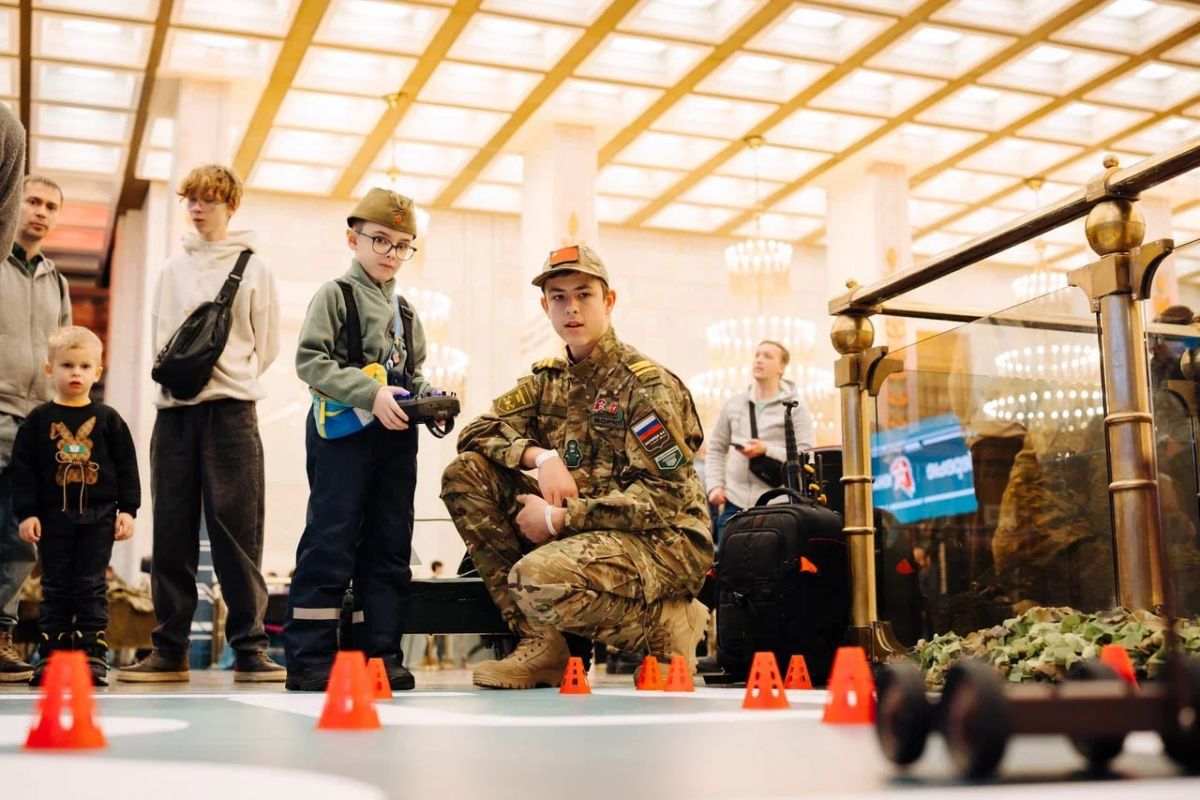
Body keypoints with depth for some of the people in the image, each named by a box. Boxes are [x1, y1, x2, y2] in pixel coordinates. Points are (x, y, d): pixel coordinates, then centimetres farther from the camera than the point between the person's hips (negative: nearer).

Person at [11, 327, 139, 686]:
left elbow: (127, 467, 4)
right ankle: (51, 654, 10)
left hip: (99, 516, 0)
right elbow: (23, 468, 2)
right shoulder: (38, 420, 3)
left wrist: (127, 510, -1)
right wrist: (26, 513, -4)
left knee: (92, 586, 2)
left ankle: (92, 653, 5)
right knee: (55, 587, 6)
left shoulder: (108, 419, 4)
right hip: (53, 516, 1)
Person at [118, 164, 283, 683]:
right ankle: (170, 649, 7)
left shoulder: (253, 269, 8)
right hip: (174, 408, 4)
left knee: (236, 528, -7)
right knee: (172, 531, 2)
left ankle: (249, 647, -5)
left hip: (231, 409, -3)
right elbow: (159, 339, 18)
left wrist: (231, 380, -2)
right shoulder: (172, 270, 18)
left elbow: (265, 347, 7)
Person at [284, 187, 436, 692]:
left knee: (390, 547, 6)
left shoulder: (406, 314, 20)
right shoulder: (335, 296, 0)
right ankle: (309, 658, -2)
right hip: (343, 432, -6)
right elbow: (311, 361, -10)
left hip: (396, 438, 7)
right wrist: (371, 394, -19)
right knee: (331, 543, -7)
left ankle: (380, 654, 12)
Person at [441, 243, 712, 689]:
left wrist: (559, 518, -20)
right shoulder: (547, 380, 11)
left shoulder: (646, 385, -11)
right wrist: (541, 456, -16)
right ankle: (537, 640, -9)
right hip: (581, 530, 7)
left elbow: (666, 497, -18)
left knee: (538, 578, -35)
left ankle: (664, 625, -6)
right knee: (465, 473, -6)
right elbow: (477, 432, 4)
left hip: (663, 539, -7)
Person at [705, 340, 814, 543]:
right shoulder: (734, 404, 13)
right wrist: (715, 485, 3)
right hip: (735, 503, 3)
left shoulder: (795, 406, 3)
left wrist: (766, 450, -17)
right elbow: (716, 449, 17)